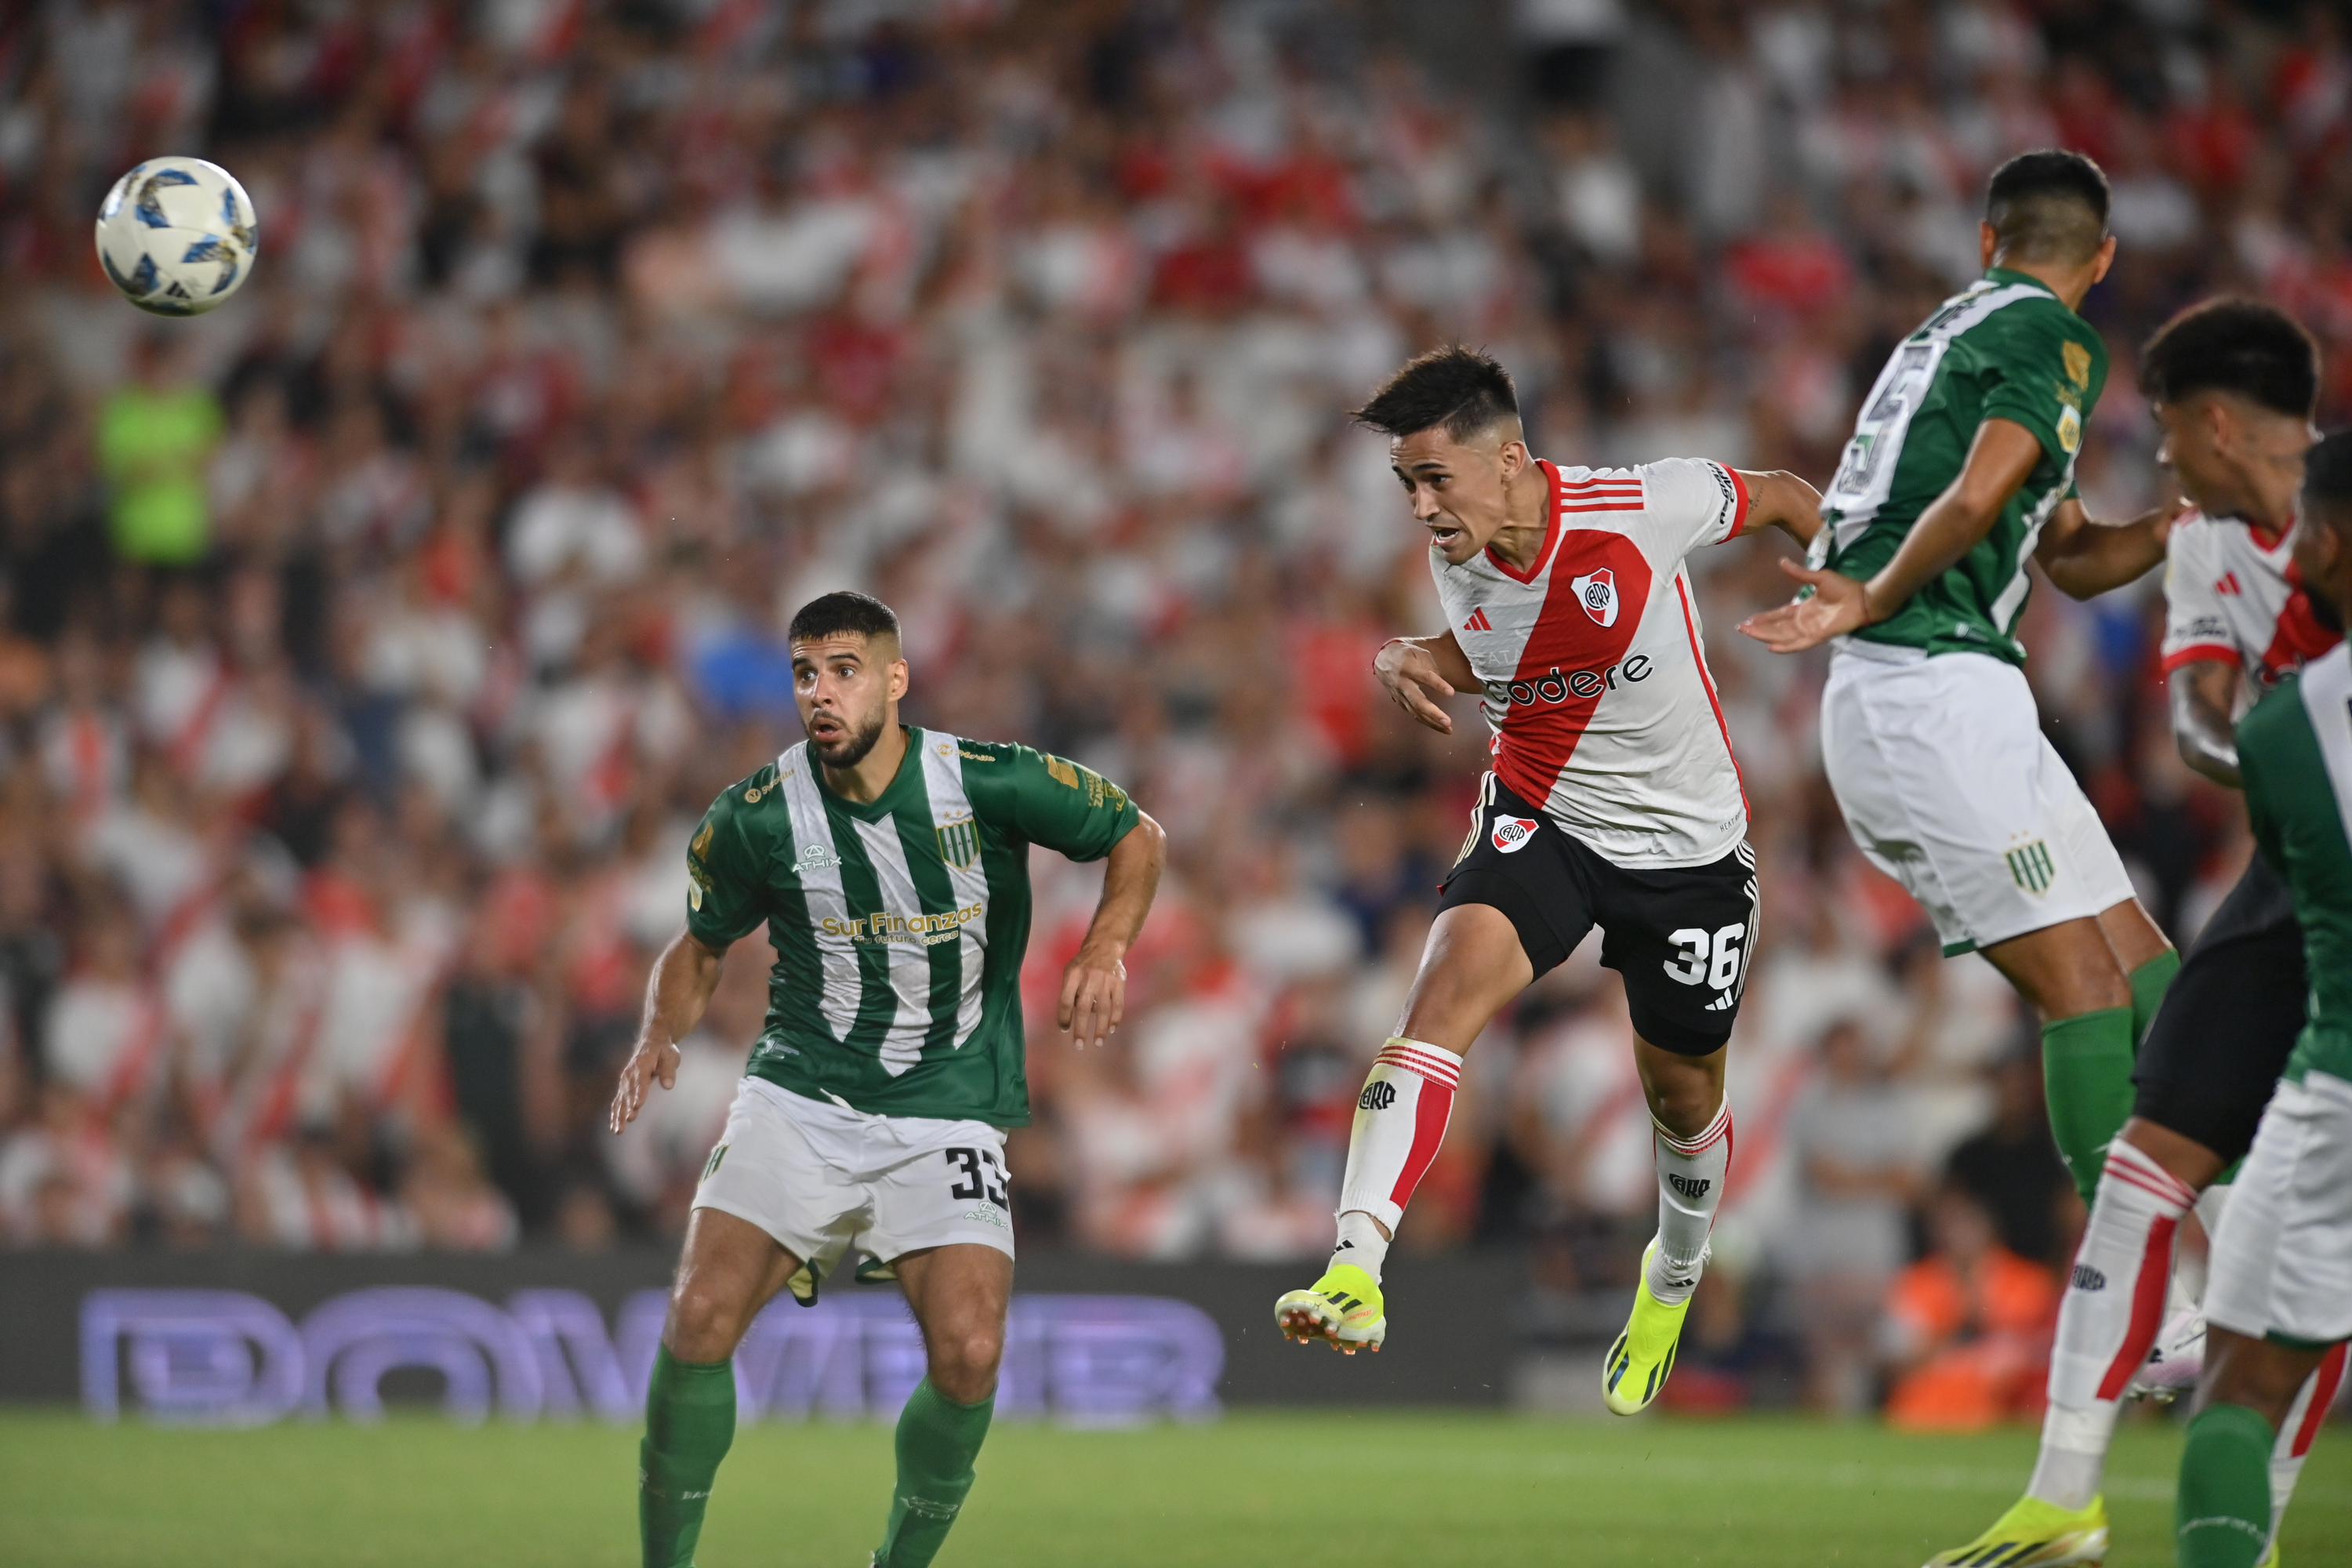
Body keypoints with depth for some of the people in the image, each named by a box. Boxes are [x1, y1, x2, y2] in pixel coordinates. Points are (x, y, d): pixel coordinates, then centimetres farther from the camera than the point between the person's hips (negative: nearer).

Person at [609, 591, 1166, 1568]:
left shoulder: (989, 783, -10)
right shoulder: (756, 818, -5)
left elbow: (1136, 836, 5)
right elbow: (702, 943, 13)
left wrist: (1105, 946, -12)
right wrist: (659, 1037, -6)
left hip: (946, 1113, -1)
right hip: (798, 1101, 1)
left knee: (968, 1355, -18)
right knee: (700, 1322, -15)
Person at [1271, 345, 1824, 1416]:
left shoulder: (1642, 509, -23)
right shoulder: (1455, 559, -9)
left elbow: (1781, 498, -4)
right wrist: (1412, 660, -7)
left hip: (1689, 846, -2)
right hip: (1540, 817, 2)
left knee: (1682, 1094, 13)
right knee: (1447, 987, -26)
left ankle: (1675, 1274, 49)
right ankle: (1354, 1273, -36)